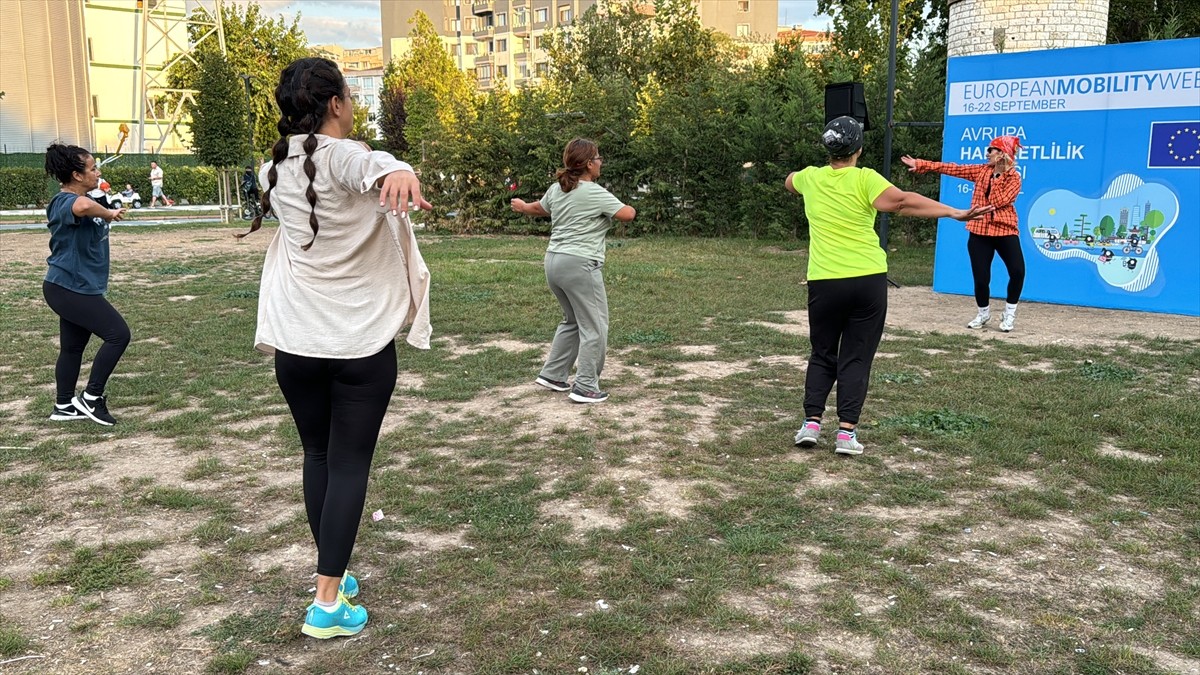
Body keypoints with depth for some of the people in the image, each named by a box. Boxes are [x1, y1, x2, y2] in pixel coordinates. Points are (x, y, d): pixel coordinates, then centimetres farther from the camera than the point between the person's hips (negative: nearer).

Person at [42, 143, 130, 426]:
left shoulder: (85, 198, 11)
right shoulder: (65, 203, -21)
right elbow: (84, 206, -46)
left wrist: (109, 212, 12)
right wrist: (109, 213, -28)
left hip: (76, 288, 10)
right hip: (70, 289, -10)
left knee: (73, 347, 17)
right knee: (118, 334, -9)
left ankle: (64, 406, 28)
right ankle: (90, 399, -1)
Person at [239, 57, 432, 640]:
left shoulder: (275, 169, 5)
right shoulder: (342, 157, -14)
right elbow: (369, 163, -41)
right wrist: (395, 170, -63)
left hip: (296, 343, 5)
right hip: (362, 344, -5)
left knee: (317, 456, 18)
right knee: (349, 465, 3)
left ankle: (332, 575, 27)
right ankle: (328, 603, 3)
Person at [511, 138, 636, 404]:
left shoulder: (556, 190, 12)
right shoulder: (595, 193, -12)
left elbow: (538, 208, 31)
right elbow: (627, 215, -13)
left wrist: (522, 206, 54)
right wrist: (629, 208, 13)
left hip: (554, 261, 9)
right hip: (580, 264, -9)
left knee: (572, 321, 23)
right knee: (594, 326, 0)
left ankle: (552, 375, 25)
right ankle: (585, 387, 0)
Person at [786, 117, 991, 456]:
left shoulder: (811, 178, 7)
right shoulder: (864, 179, -6)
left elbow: (789, 182, 31)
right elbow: (901, 201, -22)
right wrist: (954, 212, -24)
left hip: (824, 282, 3)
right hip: (867, 281, -2)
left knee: (822, 355, 17)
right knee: (856, 358, 5)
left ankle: (812, 422, 8)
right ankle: (847, 431, 0)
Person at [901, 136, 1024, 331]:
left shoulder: (1014, 177, -4)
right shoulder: (982, 170, 7)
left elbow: (999, 202, -17)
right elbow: (951, 168, 3)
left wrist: (997, 177, -9)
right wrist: (920, 164, -1)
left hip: (1005, 232, -3)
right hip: (979, 232, 3)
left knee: (1018, 271, -16)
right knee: (981, 278, 0)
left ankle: (1009, 314, 5)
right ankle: (983, 314, 26)